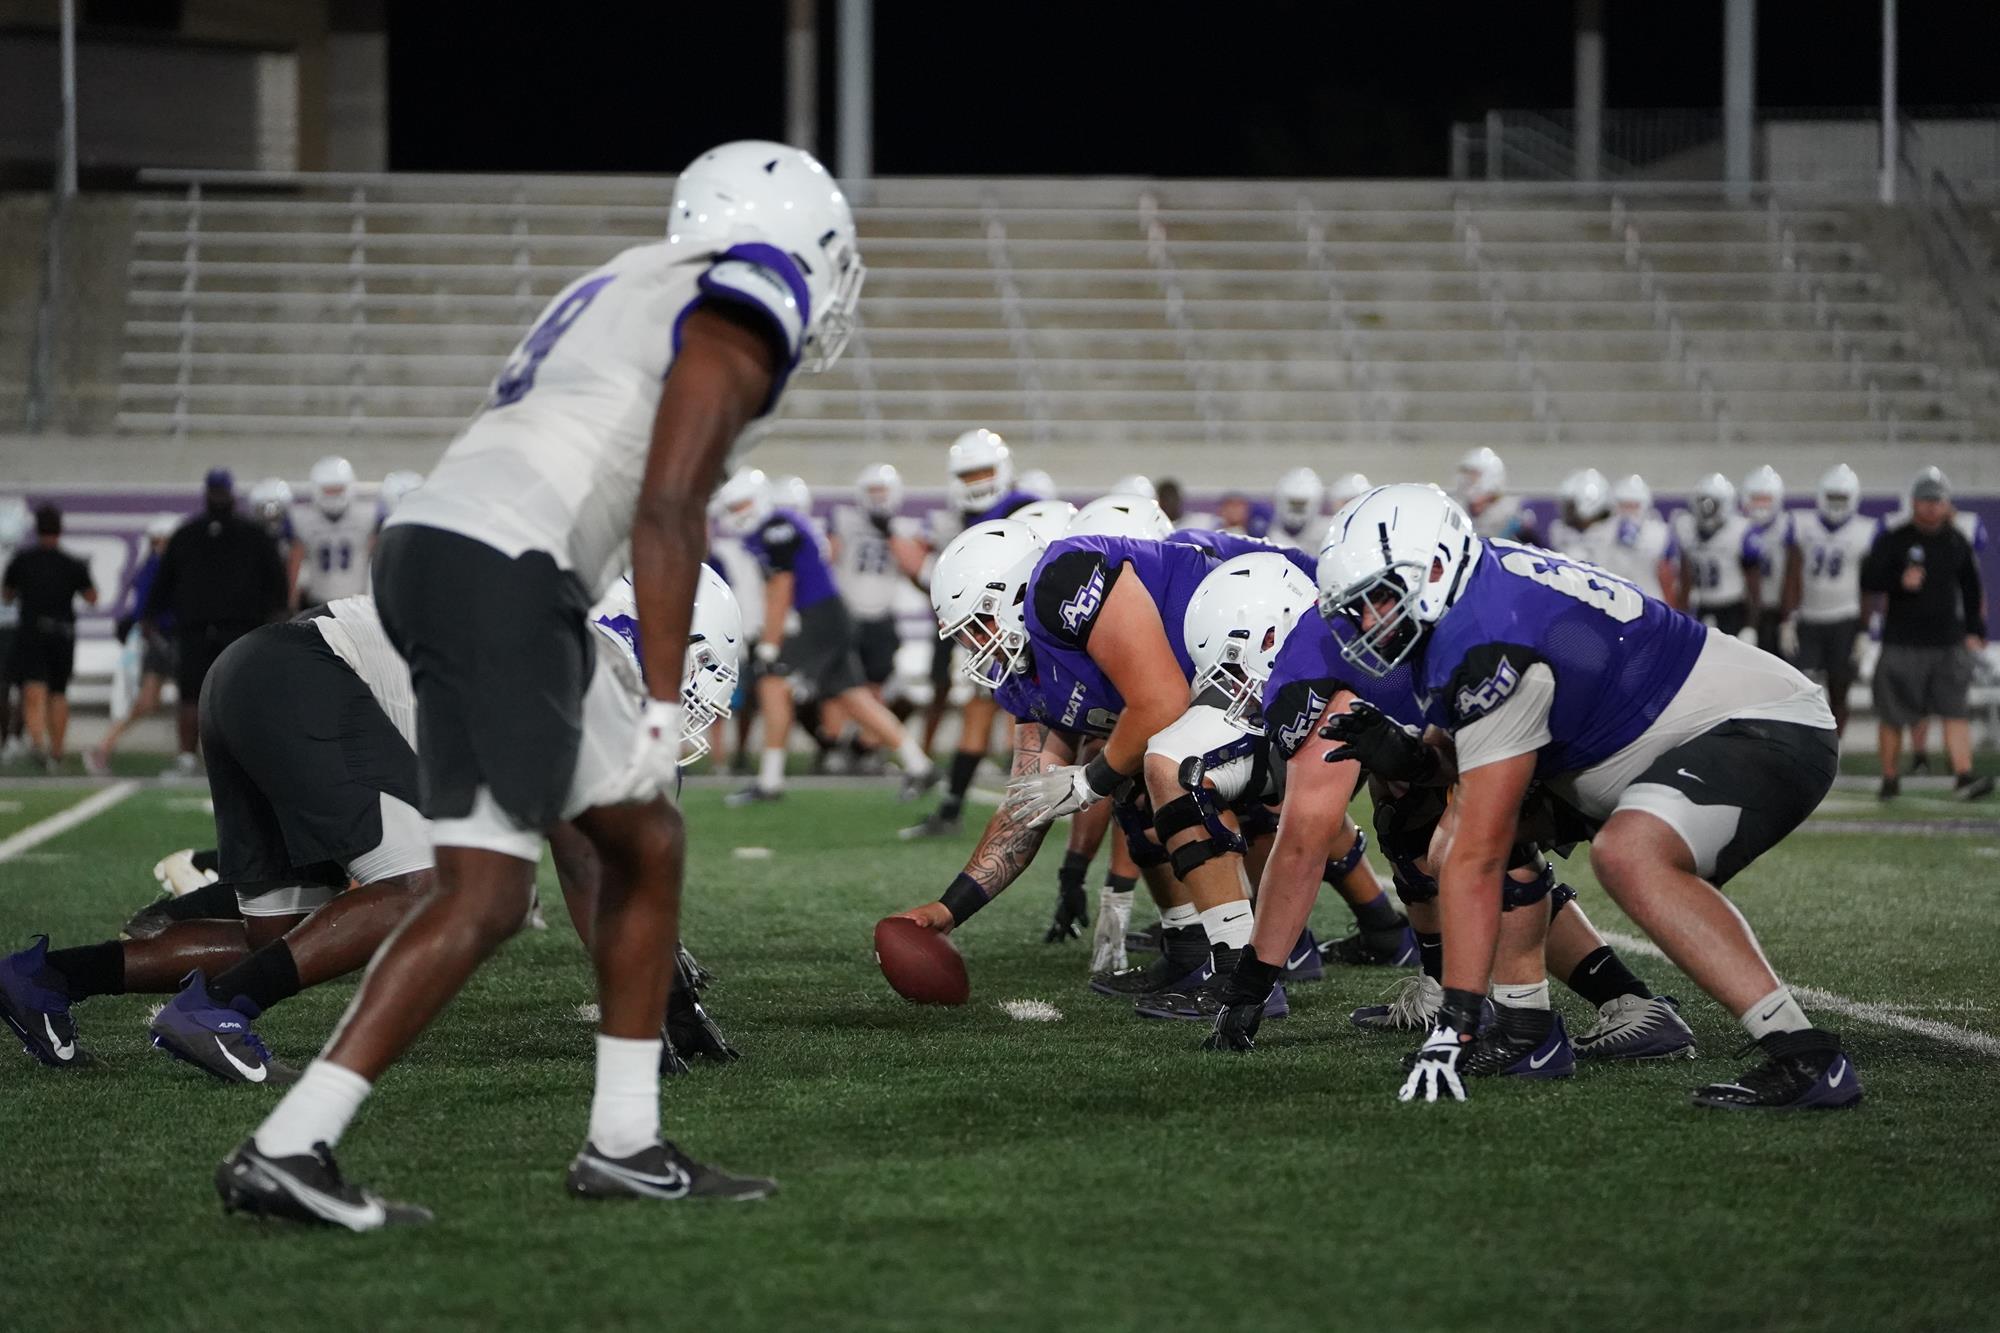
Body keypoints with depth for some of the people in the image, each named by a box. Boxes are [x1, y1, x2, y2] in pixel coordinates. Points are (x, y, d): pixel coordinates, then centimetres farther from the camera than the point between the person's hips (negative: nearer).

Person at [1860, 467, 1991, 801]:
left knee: (1956, 711, -9)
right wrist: (1899, 582, -23)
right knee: (1892, 714, 3)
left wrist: (1975, 632, 10)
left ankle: (1963, 775, -14)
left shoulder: (1957, 542, 9)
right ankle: (1890, 779, 15)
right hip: (1902, 644, -2)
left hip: (1948, 643, 2)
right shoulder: (1893, 540, -2)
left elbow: (1971, 591, 16)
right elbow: (1868, 579, -6)